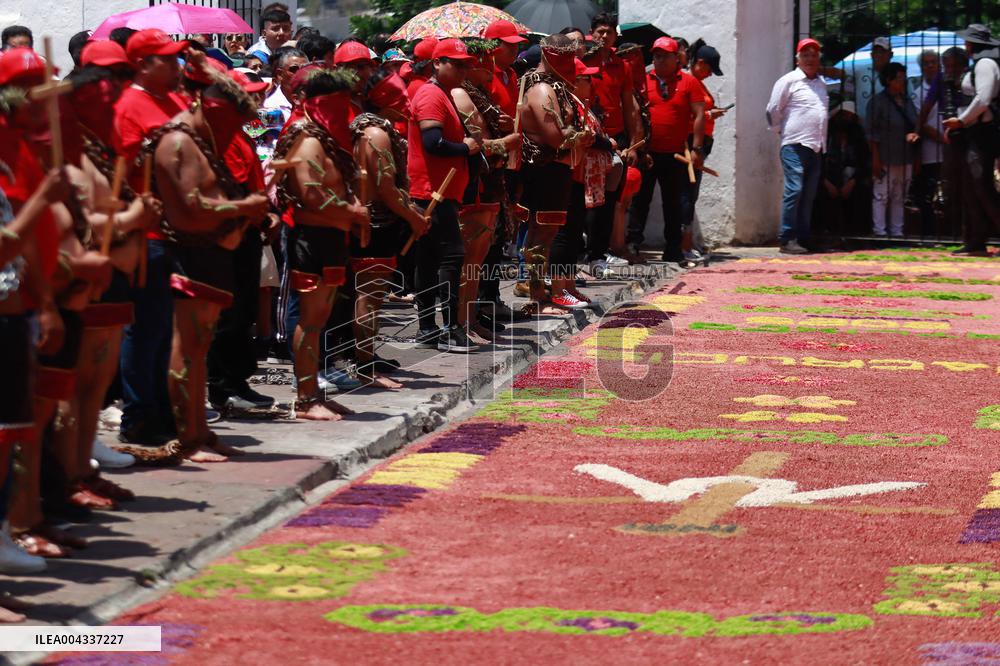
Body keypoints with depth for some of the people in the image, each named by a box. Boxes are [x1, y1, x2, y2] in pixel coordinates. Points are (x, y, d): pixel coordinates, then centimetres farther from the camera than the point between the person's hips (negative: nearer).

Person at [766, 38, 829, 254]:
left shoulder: (821, 84, 18)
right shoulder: (789, 81, -3)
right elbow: (773, 110, -1)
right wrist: (780, 130, 5)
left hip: (816, 147, 7)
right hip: (795, 146, -7)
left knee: (809, 196, 7)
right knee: (794, 191, -14)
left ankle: (803, 238, 11)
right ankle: (788, 240, -13)